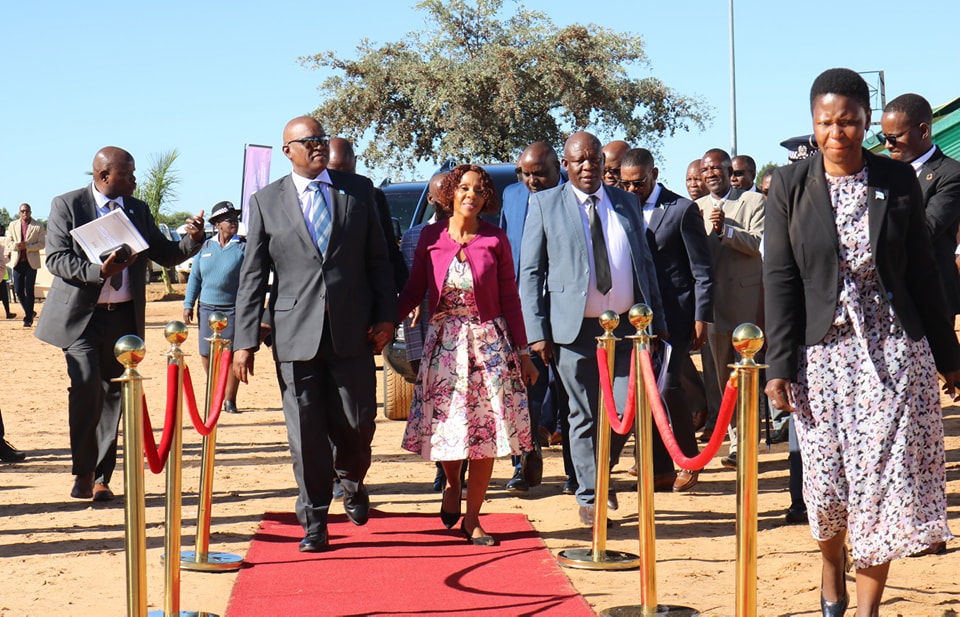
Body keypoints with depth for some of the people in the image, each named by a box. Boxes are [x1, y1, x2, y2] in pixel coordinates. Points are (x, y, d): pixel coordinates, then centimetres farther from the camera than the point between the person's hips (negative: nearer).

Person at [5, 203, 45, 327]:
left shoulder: (38, 227, 1)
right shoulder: (13, 225, 11)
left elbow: (41, 244, -4)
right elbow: (9, 241, 8)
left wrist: (27, 247, -17)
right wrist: (17, 245, -14)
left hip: (31, 262, -3)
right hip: (17, 261, 3)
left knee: (29, 290, -5)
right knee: (18, 290, 1)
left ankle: (28, 318, 3)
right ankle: (29, 313, 21)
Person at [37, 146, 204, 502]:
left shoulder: (139, 210, 12)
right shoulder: (67, 205, 0)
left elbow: (166, 255, 14)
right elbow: (55, 259, -7)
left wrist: (193, 240, -6)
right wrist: (99, 271, -22)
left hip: (124, 315, 4)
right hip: (80, 315, -4)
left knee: (112, 393, 5)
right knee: (86, 385, -18)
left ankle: (101, 478, 12)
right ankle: (83, 471, -4)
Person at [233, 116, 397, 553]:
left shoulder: (358, 190, 9)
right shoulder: (266, 201, 6)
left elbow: (378, 259, 10)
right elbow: (253, 276, 4)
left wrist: (386, 316, 1)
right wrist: (245, 340, -1)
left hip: (352, 332, 1)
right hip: (295, 334, -1)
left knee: (356, 423, 3)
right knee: (306, 431, 1)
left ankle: (351, 482, 35)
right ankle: (314, 522, 14)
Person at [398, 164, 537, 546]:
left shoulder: (495, 240, -1)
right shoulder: (431, 237, 1)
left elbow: (510, 299, 2)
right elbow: (414, 291, 4)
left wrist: (522, 352, 1)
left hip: (489, 343, 0)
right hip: (444, 342, 0)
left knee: (486, 433, -1)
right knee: (446, 426, 1)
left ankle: (472, 520, 11)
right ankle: (452, 486, 35)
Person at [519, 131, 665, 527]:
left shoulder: (626, 203, 14)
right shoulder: (545, 205, 4)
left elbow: (645, 263, 17)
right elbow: (530, 272, 2)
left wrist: (656, 320, 10)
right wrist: (537, 331, -6)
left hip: (626, 325, 3)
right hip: (575, 329, -3)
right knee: (585, 417, 2)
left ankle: (602, 474, 25)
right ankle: (589, 497, 17)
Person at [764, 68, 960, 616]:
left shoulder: (899, 179, 2)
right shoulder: (790, 185, -1)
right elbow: (780, 279, -2)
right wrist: (780, 365, -7)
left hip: (895, 350, 1)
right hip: (823, 351, 0)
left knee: (887, 478, -2)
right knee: (827, 481, 5)